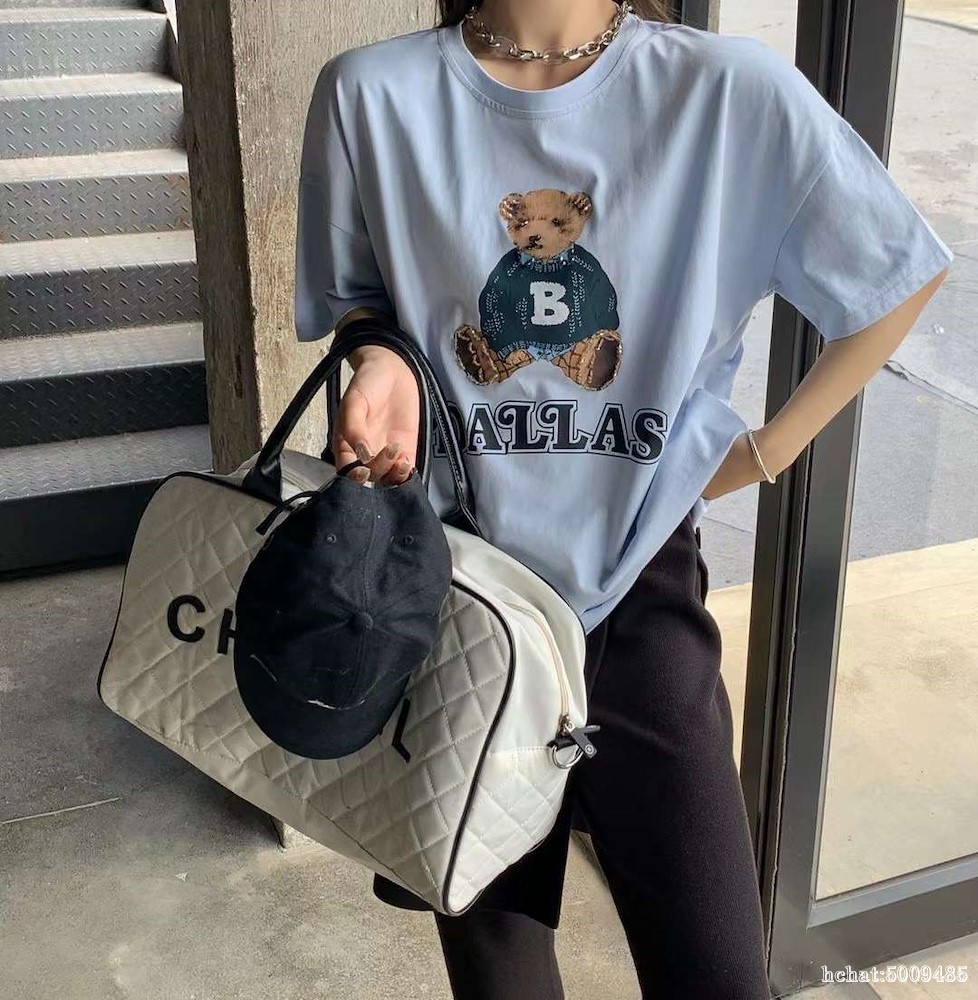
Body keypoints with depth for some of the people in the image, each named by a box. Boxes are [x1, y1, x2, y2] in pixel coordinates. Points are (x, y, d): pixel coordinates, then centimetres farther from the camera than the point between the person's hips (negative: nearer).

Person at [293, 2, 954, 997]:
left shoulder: (735, 93, -11)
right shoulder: (371, 95, -8)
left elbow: (898, 277, 3)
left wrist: (770, 447, 1)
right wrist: (382, 361, -15)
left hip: (642, 589, -1)